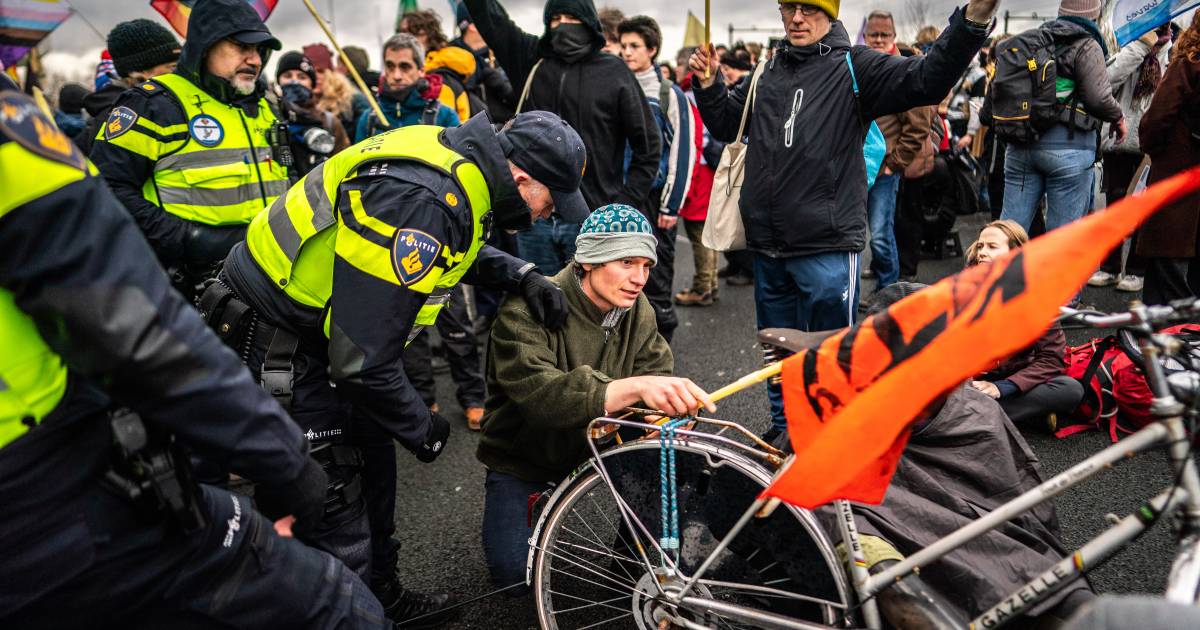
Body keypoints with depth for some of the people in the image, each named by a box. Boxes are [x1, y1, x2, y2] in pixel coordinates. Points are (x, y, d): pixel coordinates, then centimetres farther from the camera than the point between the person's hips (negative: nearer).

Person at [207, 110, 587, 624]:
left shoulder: (457, 158, -5)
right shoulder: (420, 203, -33)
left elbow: (460, 247, 17)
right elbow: (363, 359, -30)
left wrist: (522, 276, -1)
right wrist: (422, 428, -14)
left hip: (318, 322, 10)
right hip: (275, 338, -10)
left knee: (373, 461, 19)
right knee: (334, 498, -2)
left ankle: (381, 596, 38)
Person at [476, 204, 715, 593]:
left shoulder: (637, 312, -8)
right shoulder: (526, 311, -27)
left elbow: (660, 373, -12)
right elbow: (541, 394, -43)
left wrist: (672, 406, -37)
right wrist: (634, 387, -57)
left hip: (595, 443, 4)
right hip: (523, 459, -3)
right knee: (516, 575, -13)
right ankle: (536, 506, 18)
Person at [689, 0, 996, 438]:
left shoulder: (853, 66, -2)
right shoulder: (768, 72, 14)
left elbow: (926, 79, -15)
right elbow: (726, 124, 25)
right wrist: (709, 85, 8)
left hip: (826, 248, -5)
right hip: (768, 246, 6)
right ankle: (783, 430, 37)